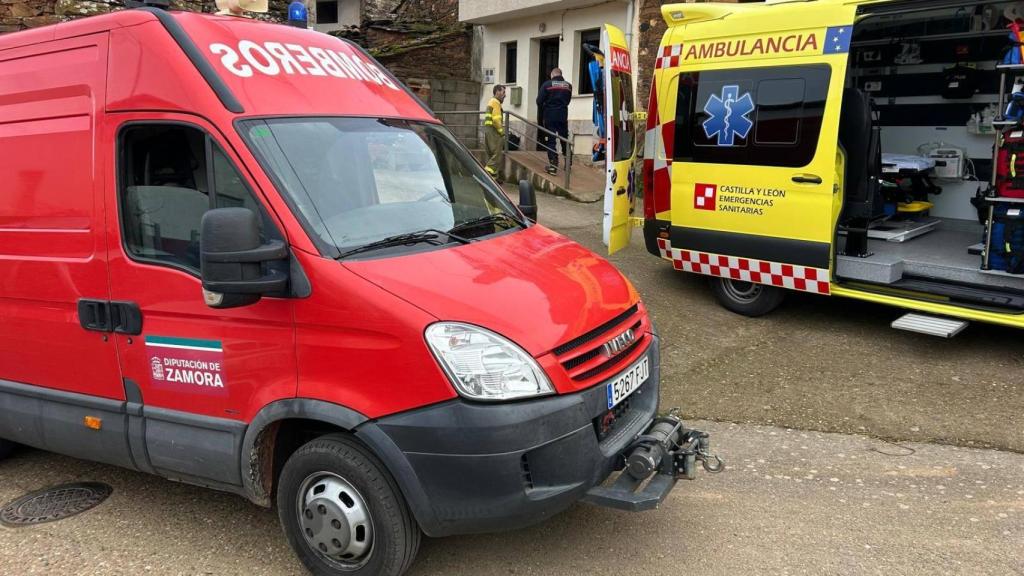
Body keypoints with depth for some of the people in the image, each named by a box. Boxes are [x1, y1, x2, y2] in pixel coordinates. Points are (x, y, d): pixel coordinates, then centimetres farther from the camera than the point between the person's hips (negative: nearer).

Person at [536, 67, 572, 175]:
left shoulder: (547, 84, -7)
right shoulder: (568, 85, 4)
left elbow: (539, 101, -7)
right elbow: (567, 101, 8)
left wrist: (543, 112, 10)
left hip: (549, 116, -3)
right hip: (563, 116, 3)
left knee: (551, 141, 1)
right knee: (565, 139, 17)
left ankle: (553, 165, -5)